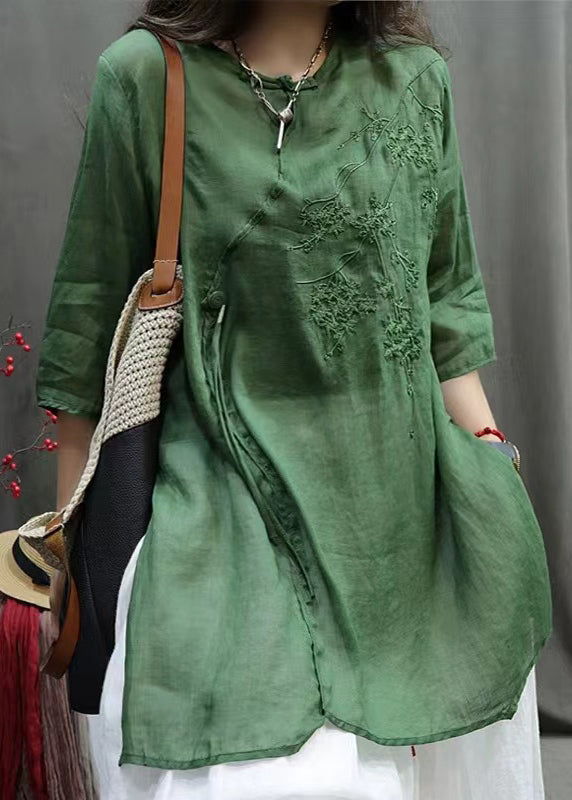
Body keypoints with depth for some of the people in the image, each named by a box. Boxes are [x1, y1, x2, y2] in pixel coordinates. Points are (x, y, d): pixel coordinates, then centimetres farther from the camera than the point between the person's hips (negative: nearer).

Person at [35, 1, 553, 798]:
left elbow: (446, 311, 11)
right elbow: (94, 325, 0)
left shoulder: (417, 80, 6)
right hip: (229, 521, -3)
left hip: (403, 515, 3)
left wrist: (495, 477, 4)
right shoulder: (148, 78, -4)